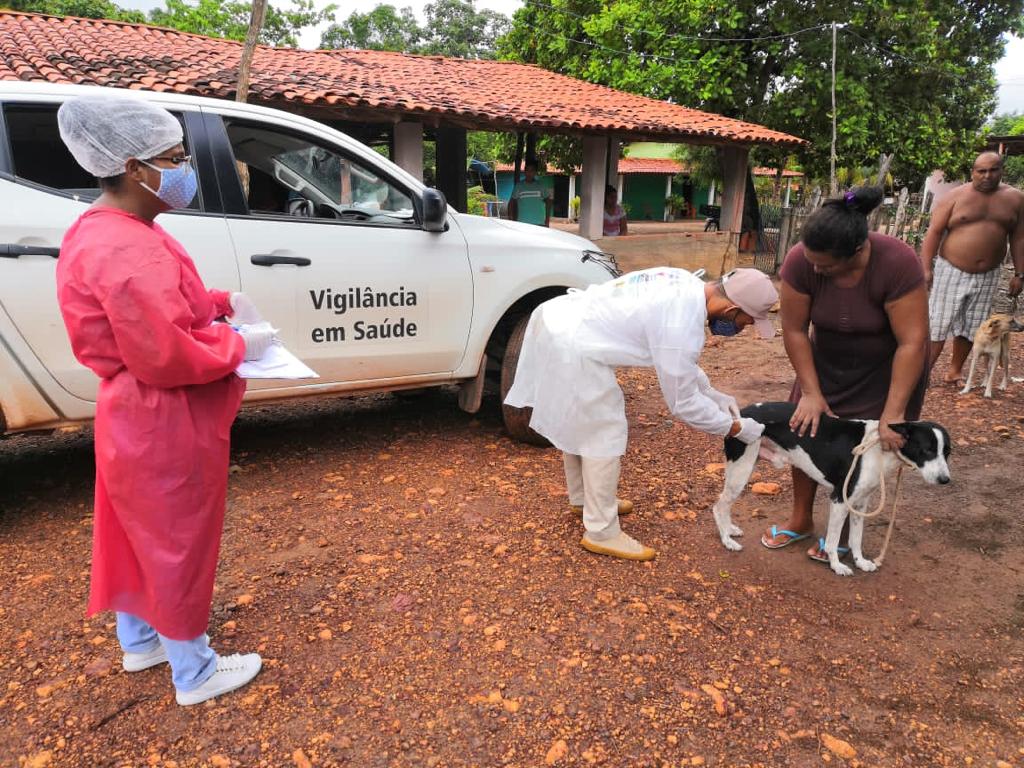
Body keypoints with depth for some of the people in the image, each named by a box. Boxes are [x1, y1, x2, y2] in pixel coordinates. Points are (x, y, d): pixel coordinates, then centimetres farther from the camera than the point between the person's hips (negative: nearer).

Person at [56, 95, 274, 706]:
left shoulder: (105, 230, 6)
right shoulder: (129, 252, -28)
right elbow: (168, 359, -30)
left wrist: (222, 302, 5)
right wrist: (239, 346, -16)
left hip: (134, 421, 10)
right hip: (165, 428, -10)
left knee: (137, 536, 24)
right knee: (178, 548, 7)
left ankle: (139, 641, 46)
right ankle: (195, 674, 27)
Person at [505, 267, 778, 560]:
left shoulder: (687, 285, 7)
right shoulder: (683, 327, -20)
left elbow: (678, 359, 22)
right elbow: (683, 402, -10)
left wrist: (712, 393, 19)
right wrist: (737, 427, 2)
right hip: (571, 347, -10)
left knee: (576, 424, 24)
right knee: (605, 435, 0)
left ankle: (585, 498, 43)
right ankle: (601, 533, 12)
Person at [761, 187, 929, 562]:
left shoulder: (897, 262, -34)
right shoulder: (800, 260, -26)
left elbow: (912, 342, -31)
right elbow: (794, 330, -17)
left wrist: (893, 413, -31)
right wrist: (811, 392, -19)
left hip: (884, 368, -3)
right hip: (826, 361, 3)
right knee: (806, 432, 4)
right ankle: (801, 520, 23)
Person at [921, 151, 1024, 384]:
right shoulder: (955, 197, -5)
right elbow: (934, 232, -7)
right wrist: (926, 269, -14)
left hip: (987, 277, 3)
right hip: (951, 271, -3)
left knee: (970, 327, 12)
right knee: (938, 324, -4)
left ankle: (955, 370, 26)